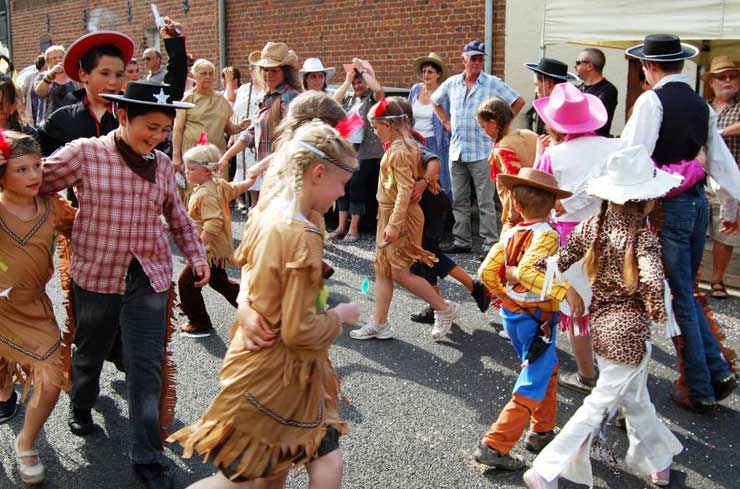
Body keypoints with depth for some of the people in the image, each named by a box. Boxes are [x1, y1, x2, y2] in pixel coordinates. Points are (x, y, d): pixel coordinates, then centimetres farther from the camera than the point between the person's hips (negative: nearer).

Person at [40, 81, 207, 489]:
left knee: (147, 366, 0)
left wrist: (197, 257, 6)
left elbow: (178, 218, 12)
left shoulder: (162, 164, 2)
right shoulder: (84, 153, -10)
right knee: (90, 352, 21)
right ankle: (81, 405, 52)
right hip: (96, 274, -1)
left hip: (149, 276, 2)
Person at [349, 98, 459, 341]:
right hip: (389, 214, 10)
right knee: (382, 270, 12)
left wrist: (394, 224, -26)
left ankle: (444, 308, 10)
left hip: (401, 217, -10)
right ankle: (379, 324, 19)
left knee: (400, 273, -4)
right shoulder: (401, 146, 10)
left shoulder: (399, 151, -19)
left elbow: (405, 190, -25)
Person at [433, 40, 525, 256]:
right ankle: (461, 241, 21)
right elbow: (435, 102, 25)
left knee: (486, 202, -3)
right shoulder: (452, 83, 8)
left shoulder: (493, 83, -4)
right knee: (459, 201, 11)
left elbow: (518, 102, 1)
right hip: (456, 151, 5)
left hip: (481, 151, -5)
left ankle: (491, 243, 2)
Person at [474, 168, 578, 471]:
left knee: (548, 369, 26)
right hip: (536, 319, -7)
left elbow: (487, 271, -1)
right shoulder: (547, 235, -18)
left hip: (512, 314, 8)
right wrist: (564, 290, -33)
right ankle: (494, 446, 1)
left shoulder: (510, 234, 1)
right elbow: (526, 271, -35)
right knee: (533, 386, 2)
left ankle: (542, 432, 35)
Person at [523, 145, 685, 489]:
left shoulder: (591, 225, -3)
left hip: (601, 324, 7)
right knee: (599, 405, 3)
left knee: (636, 399, 25)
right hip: (628, 333, -7)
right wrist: (657, 313, -14)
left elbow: (557, 263, -4)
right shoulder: (643, 239, -19)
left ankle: (658, 461, 44)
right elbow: (653, 285, -31)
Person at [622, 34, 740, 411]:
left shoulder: (652, 101, -11)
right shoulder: (700, 104, 11)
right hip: (697, 202, 7)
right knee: (686, 292, 20)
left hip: (669, 206, -7)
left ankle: (698, 389, 13)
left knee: (679, 299, 3)